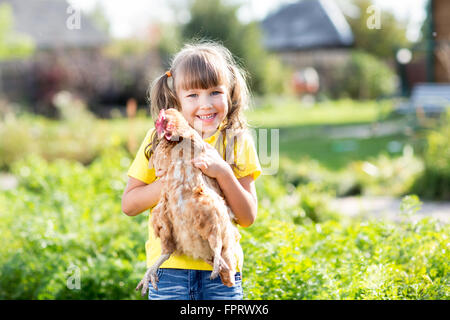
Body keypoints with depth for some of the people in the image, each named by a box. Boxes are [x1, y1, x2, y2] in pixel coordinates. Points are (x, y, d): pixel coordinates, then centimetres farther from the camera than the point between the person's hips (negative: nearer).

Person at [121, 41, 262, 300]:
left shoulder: (237, 142, 0)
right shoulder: (159, 140, 0)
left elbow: (248, 217, -3)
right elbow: (129, 204, 0)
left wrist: (223, 173, -17)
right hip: (169, 267, 0)